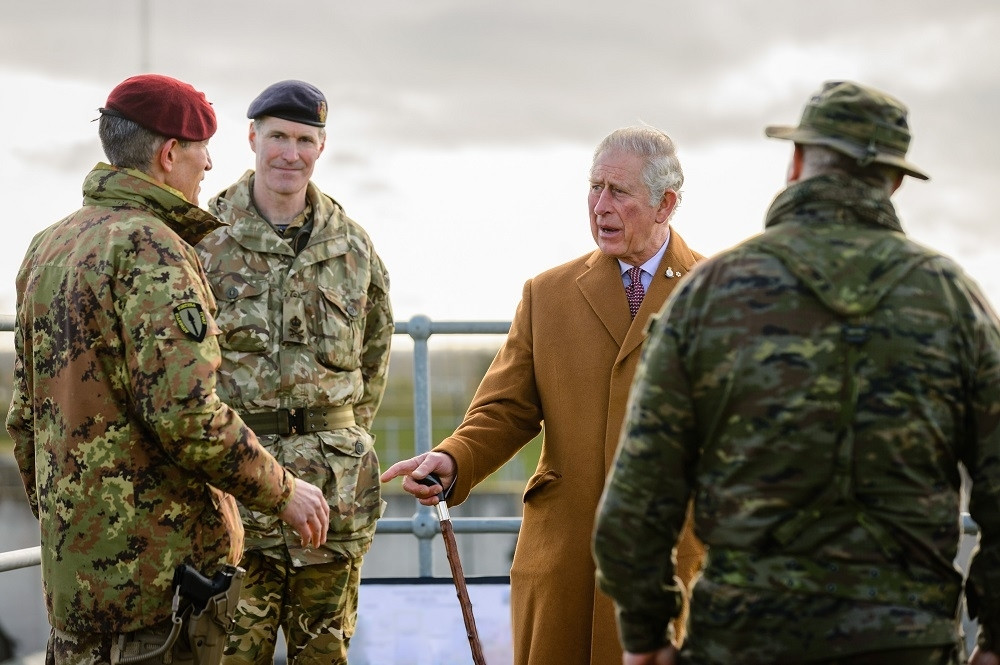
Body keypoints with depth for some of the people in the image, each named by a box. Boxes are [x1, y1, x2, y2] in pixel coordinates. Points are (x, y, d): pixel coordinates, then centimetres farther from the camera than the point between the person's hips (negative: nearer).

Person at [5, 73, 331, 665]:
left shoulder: (48, 246, 12)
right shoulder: (150, 248, -16)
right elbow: (186, 412, -24)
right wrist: (282, 490, -12)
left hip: (70, 560, 9)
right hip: (159, 554, -9)